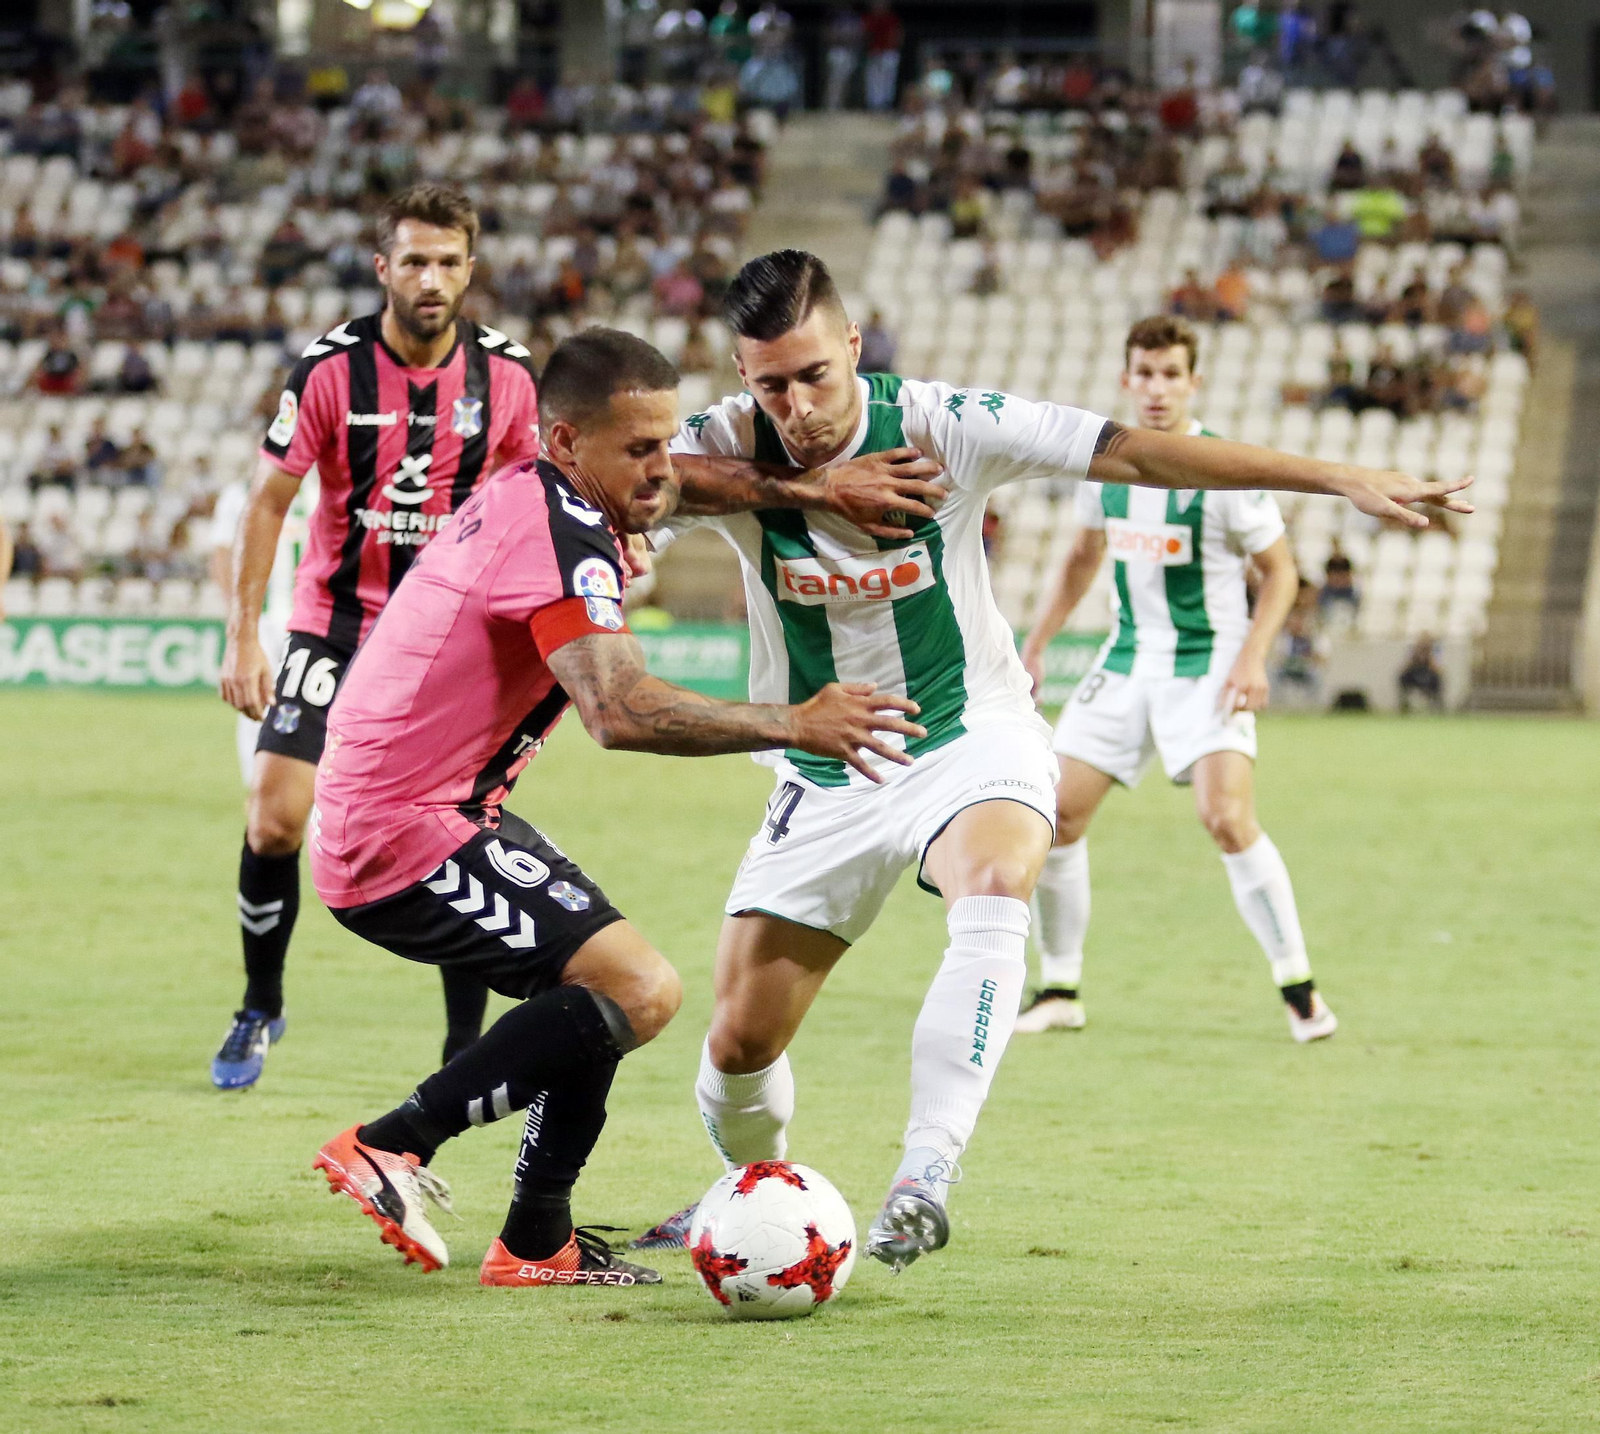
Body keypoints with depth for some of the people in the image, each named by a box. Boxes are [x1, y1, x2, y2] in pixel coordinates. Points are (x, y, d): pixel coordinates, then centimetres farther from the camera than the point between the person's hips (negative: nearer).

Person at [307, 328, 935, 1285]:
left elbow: (672, 487, 22)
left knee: (606, 983, 21)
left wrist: (810, 491, 5)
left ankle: (539, 1244, 20)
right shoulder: (562, 534, -21)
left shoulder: (531, 494, 8)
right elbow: (623, 711, -34)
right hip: (408, 844, -11)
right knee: (638, 989, -20)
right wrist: (794, 725, -31)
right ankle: (392, 1147, -14)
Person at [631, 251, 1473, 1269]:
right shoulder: (730, 449, -13)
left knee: (993, 894, -36)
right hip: (824, 779, 2)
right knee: (739, 1042, 0)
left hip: (972, 739, -2)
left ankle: (925, 1181, -38)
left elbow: (1137, 455, -17)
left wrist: (1344, 479, -21)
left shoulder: (939, 427, -17)